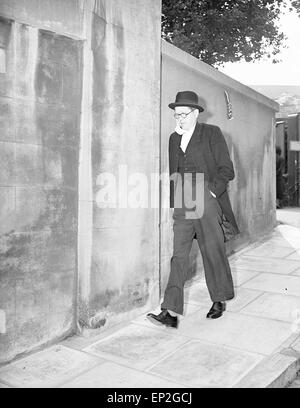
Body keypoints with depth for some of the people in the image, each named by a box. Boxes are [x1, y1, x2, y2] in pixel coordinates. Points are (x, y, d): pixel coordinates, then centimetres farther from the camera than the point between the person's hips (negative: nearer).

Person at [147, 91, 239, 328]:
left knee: (213, 252, 6)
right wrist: (175, 199, 6)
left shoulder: (212, 133, 2)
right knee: (178, 255, -3)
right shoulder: (174, 138, 16)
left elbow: (227, 170, -1)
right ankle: (171, 313, -3)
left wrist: (211, 191, -13)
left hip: (207, 203, -4)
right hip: (182, 206, 4)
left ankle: (219, 301, 28)